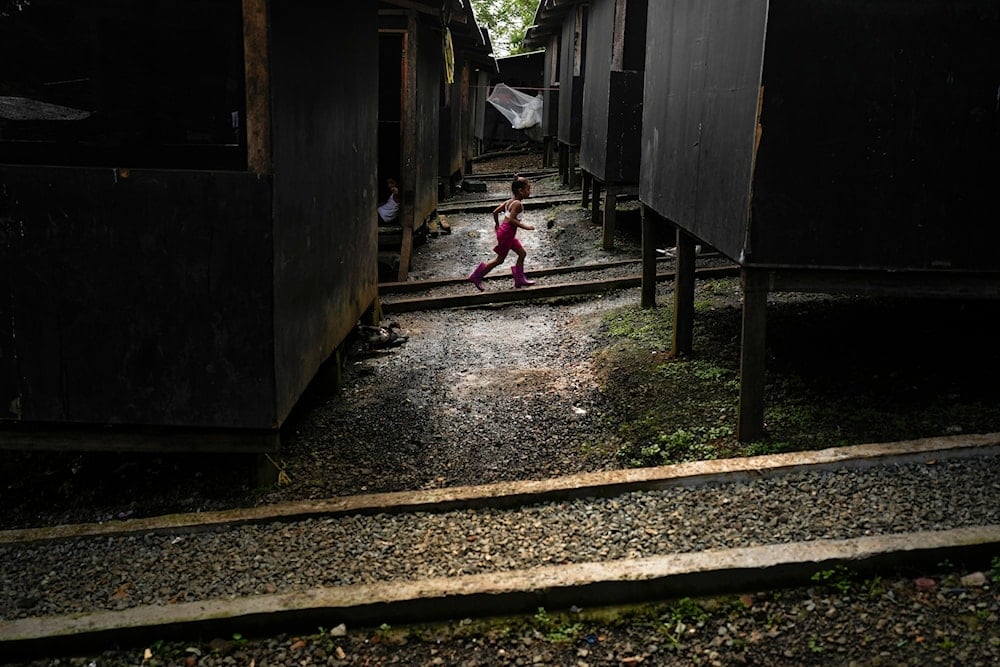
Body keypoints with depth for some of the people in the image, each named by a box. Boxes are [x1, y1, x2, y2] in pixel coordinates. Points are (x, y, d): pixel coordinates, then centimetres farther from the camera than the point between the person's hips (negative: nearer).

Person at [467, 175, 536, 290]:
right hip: (506, 233, -10)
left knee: (522, 253, 14)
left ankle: (520, 279, 19)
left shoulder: (510, 201, 8)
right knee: (500, 259, 3)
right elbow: (511, 220, -27)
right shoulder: (517, 204, -19)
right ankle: (476, 277, 10)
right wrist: (524, 226, -22)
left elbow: (495, 212, 10)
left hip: (504, 230, 10)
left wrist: (497, 224, 24)